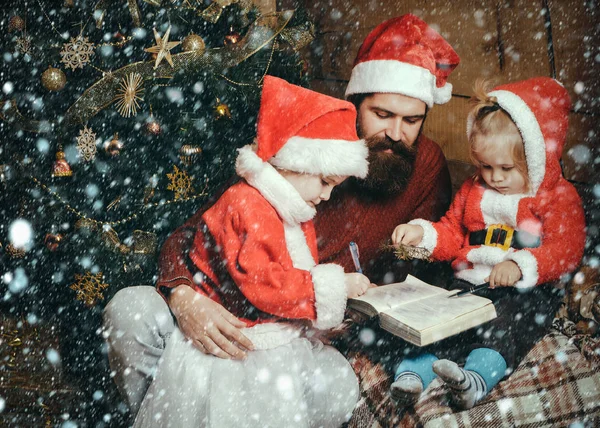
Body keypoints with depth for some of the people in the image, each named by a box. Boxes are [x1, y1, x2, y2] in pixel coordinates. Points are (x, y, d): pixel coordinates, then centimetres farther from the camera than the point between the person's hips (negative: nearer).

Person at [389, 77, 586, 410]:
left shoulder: (559, 198, 1)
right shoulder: (473, 191, 17)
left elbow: (565, 251, -12)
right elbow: (452, 234, 23)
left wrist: (520, 265, -29)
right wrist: (422, 232, 2)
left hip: (526, 290, -4)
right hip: (470, 283, 4)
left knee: (511, 319, -35)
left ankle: (478, 377, -53)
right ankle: (412, 372, -37)